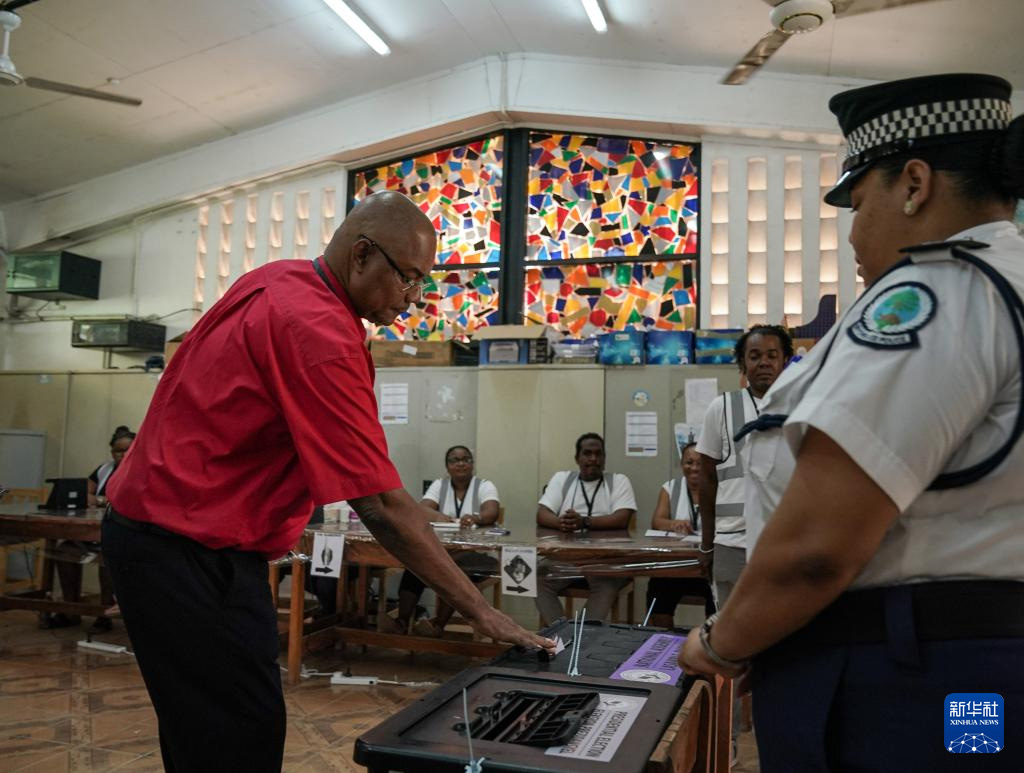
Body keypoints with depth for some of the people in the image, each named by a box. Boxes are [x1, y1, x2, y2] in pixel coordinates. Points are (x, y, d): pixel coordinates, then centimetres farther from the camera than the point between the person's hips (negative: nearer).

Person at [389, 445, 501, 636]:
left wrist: (476, 518, -44)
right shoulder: (439, 485, 9)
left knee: (456, 567, -33)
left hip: (475, 553, -3)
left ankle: (438, 624, -25)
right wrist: (437, 516, -33)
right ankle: (402, 621, -22)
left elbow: (492, 513, -19)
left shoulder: (485, 486, 1)